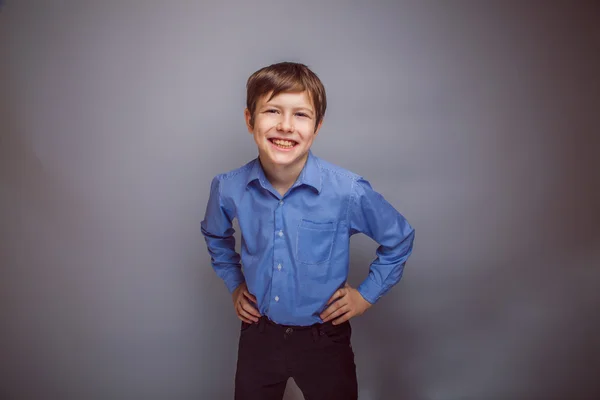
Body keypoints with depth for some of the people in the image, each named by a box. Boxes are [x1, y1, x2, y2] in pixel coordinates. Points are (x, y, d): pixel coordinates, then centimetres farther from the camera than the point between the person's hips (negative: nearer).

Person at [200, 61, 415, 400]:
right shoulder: (228, 188, -13)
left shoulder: (349, 191, -22)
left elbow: (399, 239, -3)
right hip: (258, 336, 2)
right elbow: (216, 235, 12)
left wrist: (367, 295, -2)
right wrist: (234, 284, 8)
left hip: (324, 339, -2)